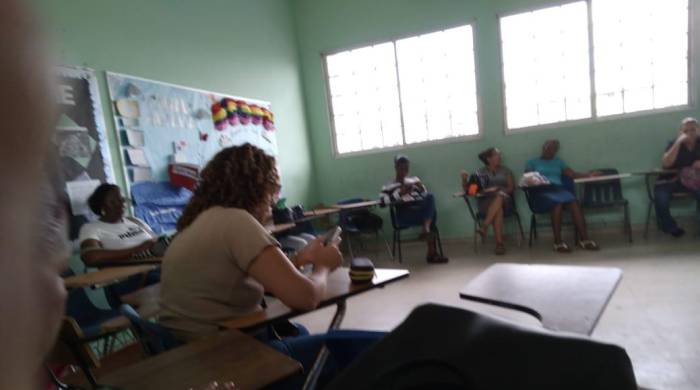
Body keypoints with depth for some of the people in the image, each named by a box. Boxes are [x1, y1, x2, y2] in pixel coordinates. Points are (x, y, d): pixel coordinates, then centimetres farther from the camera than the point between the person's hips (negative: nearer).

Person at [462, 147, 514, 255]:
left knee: (499, 195, -38)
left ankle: (484, 226, -44)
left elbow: (511, 188, 9)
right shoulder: (480, 172, 15)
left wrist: (498, 189, -12)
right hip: (485, 201, -1)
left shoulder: (506, 171, 19)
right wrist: (464, 179, -10)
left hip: (504, 199, 1)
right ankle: (499, 244, -41)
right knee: (498, 210, -38)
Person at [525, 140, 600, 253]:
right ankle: (558, 242, -32)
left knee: (574, 202, -31)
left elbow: (572, 174, 17)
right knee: (557, 203, -37)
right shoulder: (532, 162, 19)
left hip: (558, 189, 3)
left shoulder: (558, 161, 28)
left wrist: (589, 175, 1)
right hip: (541, 191, -3)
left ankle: (584, 239, -35)